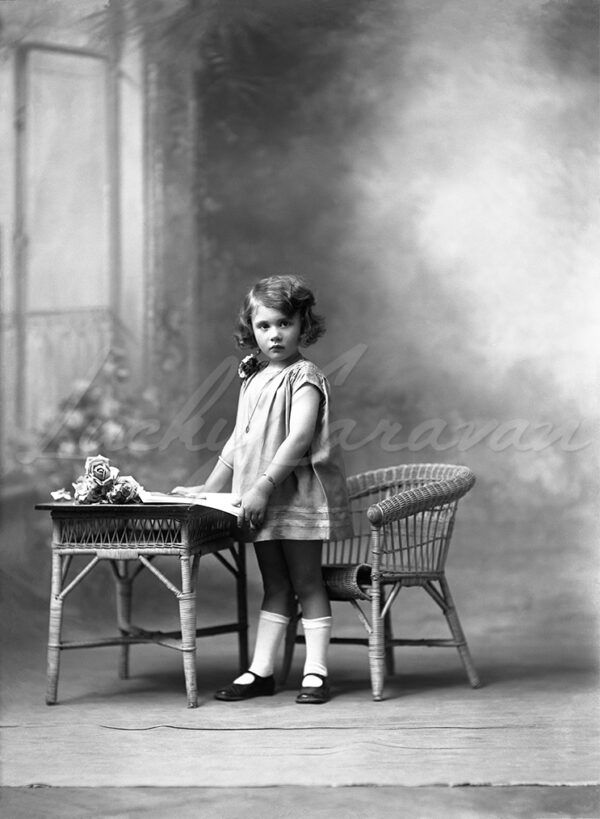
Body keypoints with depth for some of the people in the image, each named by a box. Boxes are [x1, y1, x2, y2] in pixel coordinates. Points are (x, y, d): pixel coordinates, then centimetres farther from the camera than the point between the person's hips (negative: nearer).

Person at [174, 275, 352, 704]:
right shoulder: (253, 378, 14)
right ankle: (261, 671, 13)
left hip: (298, 494, -7)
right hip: (260, 502, 7)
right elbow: (240, 439, 21)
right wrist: (209, 487, 20)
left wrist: (263, 486, -25)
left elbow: (299, 437, -21)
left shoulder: (304, 377, -10)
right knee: (274, 585, 11)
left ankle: (315, 673, 3)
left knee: (306, 582, -1)